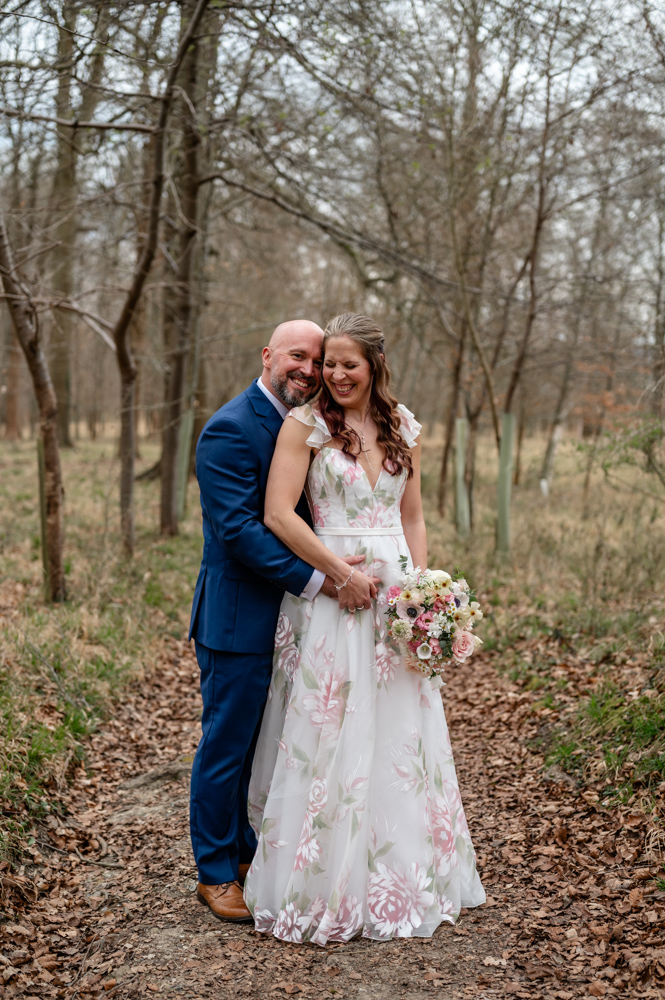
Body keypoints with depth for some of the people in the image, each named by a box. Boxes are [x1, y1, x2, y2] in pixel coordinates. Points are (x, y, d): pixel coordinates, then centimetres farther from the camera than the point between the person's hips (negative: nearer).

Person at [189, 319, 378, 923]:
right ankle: (215, 873, 20)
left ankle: (242, 848, 36)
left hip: (281, 617, 9)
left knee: (253, 744, 20)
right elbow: (238, 528, -24)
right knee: (226, 746, 4)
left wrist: (334, 566, -1)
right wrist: (318, 579, -25)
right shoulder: (230, 429, -17)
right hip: (238, 617, -8)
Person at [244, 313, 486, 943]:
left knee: (399, 734, 11)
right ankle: (325, 885, 14)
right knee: (329, 738, 0)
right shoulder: (306, 424, -4)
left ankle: (403, 874, 28)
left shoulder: (403, 428, 10)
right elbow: (278, 515, -13)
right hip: (330, 595, -4)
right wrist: (345, 573, -14)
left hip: (396, 594, 5)